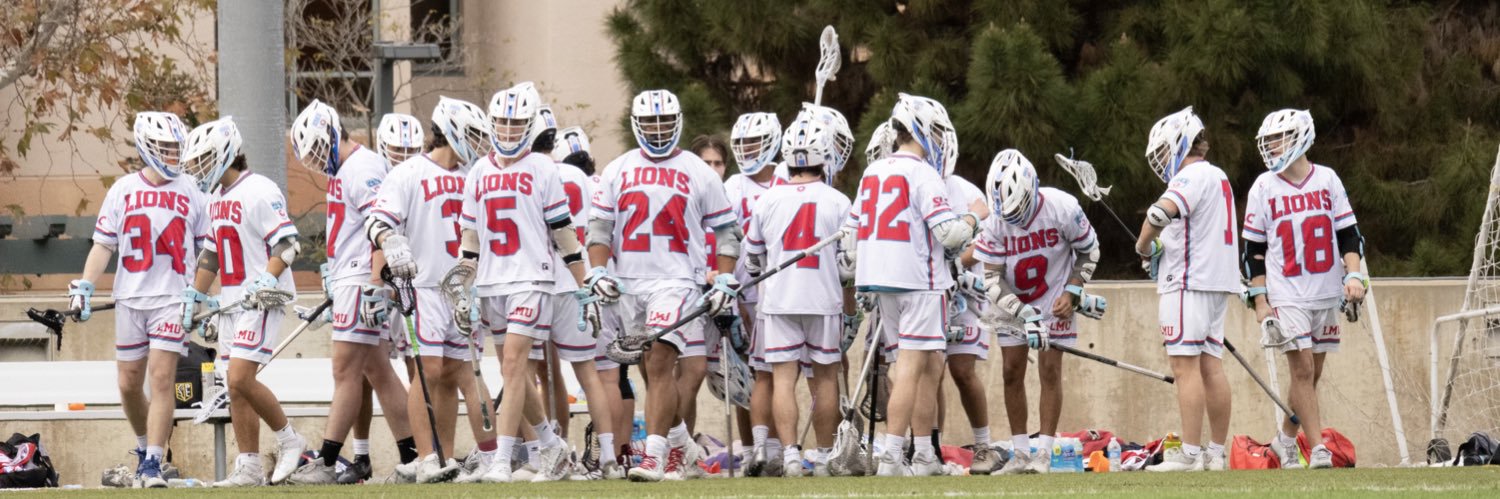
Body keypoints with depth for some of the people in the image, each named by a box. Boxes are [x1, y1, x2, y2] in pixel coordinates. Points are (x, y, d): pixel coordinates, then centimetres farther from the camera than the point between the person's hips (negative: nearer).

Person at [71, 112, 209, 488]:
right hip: (130, 299, 2)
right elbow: (102, 245, 6)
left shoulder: (189, 192, 5)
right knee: (129, 384, 6)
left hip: (173, 298, -2)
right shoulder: (123, 190, 5)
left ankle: (152, 465, -13)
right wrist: (83, 288, -3)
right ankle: (145, 446, 29)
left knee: (161, 378, -13)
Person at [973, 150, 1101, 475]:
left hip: (1054, 301, -2)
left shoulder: (1062, 209, -23)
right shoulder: (995, 223, -20)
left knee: (1050, 371, -7)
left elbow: (1088, 252, -5)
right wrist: (1024, 316, -26)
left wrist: (1072, 292, -15)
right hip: (1014, 303, 2)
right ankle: (1020, 454, 7)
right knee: (1011, 372, 0)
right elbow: (992, 280, -17)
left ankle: (1044, 453, -4)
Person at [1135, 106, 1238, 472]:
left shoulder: (1192, 176, -10)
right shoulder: (1218, 177, 19)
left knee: (1186, 366, -10)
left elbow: (1160, 213, -26)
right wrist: (1160, 250, 9)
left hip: (1188, 282, -9)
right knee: (1210, 366, 9)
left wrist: (1144, 249, -9)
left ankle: (1189, 454, -14)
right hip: (1218, 281, 9)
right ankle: (1217, 452, 9)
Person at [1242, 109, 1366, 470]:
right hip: (1287, 297, -3)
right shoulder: (1264, 188, 0)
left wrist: (1354, 277, -6)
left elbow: (1348, 233, 8)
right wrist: (1260, 302, -3)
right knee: (1303, 369, -12)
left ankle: (1287, 439, 25)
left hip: (1327, 295, 3)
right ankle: (1318, 450, -13)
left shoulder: (1328, 180, 4)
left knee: (1312, 373, 7)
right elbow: (1254, 250, 2)